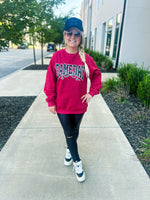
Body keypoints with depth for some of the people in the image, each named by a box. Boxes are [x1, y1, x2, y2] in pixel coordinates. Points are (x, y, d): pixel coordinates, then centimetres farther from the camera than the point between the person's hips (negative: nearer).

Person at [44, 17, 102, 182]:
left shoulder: (86, 58, -7)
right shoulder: (57, 56, -7)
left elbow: (96, 75, 7)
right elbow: (50, 80, -4)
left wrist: (92, 93, -2)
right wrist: (50, 101, -3)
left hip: (79, 105, 1)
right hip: (62, 105, -1)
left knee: (75, 131, 21)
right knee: (69, 134, 9)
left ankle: (69, 149, 52)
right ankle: (77, 161, 32)